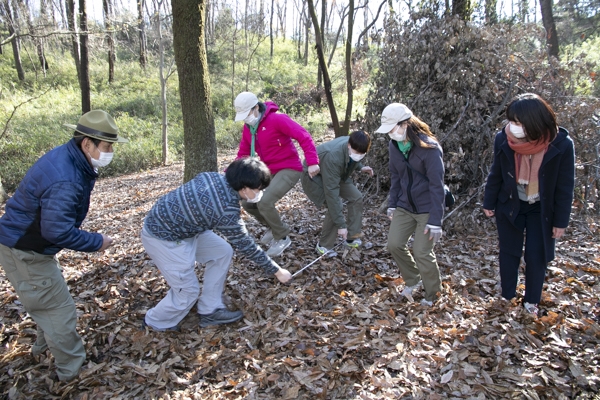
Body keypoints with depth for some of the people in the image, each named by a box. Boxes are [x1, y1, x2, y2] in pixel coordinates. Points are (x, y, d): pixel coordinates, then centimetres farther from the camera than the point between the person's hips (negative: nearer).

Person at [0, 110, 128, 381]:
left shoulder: (67, 157, -2)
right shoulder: (65, 180, -33)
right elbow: (58, 231, -33)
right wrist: (96, 242, -21)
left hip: (26, 243, 10)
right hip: (24, 252, -10)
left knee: (51, 301, 27)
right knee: (59, 309, 3)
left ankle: (44, 346, 49)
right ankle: (73, 369, 19)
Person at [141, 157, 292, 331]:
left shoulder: (215, 177, -8)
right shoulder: (227, 210, -29)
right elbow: (245, 245, -17)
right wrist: (277, 271, -7)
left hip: (178, 225, 9)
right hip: (162, 238, -9)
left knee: (223, 252, 8)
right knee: (188, 290, 0)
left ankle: (210, 311, 19)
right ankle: (156, 323, 28)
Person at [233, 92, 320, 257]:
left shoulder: (277, 119, -19)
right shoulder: (247, 128, 5)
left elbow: (304, 137, -22)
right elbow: (243, 154, 9)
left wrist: (312, 162, -30)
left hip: (289, 169, -8)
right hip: (269, 171, 8)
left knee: (264, 203, -23)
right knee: (247, 202, 5)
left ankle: (282, 237, 1)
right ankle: (274, 227, 27)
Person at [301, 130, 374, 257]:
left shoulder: (355, 146, -19)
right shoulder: (333, 157, -42)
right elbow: (331, 192, -42)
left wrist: (360, 167, -11)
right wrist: (341, 225, -40)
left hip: (335, 174, 8)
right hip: (314, 176, -8)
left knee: (356, 197, -2)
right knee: (336, 205, -22)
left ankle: (352, 237, 8)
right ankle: (324, 246, -6)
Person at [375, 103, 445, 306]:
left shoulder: (429, 147, -20)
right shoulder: (395, 145, -1)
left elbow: (437, 185, -20)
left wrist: (435, 220, -22)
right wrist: (392, 204, 9)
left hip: (426, 208, -6)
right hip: (404, 205, 6)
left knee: (422, 253, -5)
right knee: (394, 244, 0)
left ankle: (432, 295, 20)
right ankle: (412, 280, 27)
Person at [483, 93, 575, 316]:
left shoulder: (561, 145, -21)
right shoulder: (504, 140, -17)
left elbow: (565, 187, -11)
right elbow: (495, 175, -2)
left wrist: (561, 221, -7)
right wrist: (489, 203, 5)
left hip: (542, 210, -1)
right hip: (509, 206, 1)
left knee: (536, 257, 6)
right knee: (509, 253, 12)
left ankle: (531, 301, 28)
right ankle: (507, 297, 31)